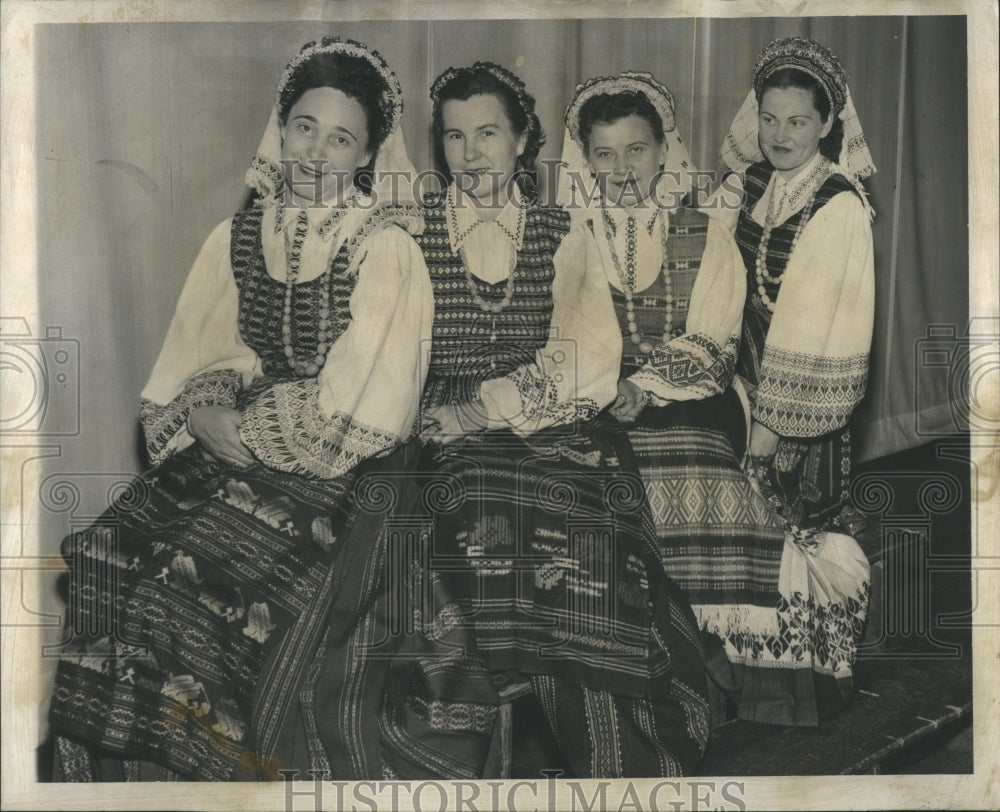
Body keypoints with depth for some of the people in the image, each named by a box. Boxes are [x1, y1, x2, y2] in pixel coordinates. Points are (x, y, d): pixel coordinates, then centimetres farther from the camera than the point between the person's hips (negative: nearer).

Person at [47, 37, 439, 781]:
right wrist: (204, 410, -9)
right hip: (230, 450, 5)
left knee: (193, 579, -27)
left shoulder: (386, 250, -2)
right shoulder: (238, 238, 13)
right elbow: (191, 361, 11)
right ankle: (113, 771, -7)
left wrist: (245, 427, -8)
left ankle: (196, 755, -7)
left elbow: (352, 412, -8)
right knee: (107, 557, -20)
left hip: (330, 470, -5)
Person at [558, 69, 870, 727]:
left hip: (692, 410, 0)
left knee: (705, 501, -27)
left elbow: (712, 345, 2)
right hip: (601, 415, 1)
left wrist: (645, 387, -13)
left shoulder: (706, 238, 13)